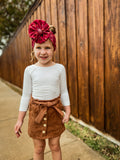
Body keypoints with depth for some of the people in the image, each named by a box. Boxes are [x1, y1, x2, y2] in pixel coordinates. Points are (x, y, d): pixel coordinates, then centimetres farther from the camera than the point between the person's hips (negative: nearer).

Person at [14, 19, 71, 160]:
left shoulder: (59, 68, -6)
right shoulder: (30, 70, -7)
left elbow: (64, 91, 1)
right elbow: (26, 95, -1)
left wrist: (67, 111, -1)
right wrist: (20, 119, 2)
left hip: (55, 110, 0)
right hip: (36, 110, 0)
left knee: (55, 146, 16)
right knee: (39, 148, 16)